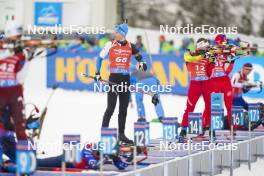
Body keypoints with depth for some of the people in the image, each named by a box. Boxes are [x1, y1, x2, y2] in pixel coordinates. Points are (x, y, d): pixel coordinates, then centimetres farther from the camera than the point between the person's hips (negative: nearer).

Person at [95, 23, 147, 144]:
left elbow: (138, 55, 19)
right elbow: (100, 58, 7)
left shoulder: (130, 46, 3)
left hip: (126, 79, 4)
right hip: (114, 78, -4)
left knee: (123, 109, 9)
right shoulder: (110, 45, -3)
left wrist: (141, 62, -3)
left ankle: (121, 134, 19)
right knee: (111, 108, -10)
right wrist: (97, 73, 1)